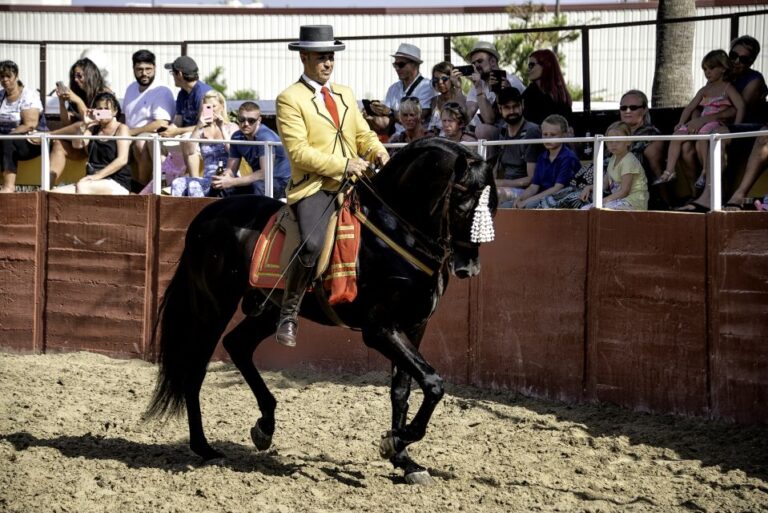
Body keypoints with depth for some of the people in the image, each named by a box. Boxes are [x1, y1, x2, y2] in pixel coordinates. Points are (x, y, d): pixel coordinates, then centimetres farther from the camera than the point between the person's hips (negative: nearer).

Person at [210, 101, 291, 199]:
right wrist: (225, 177, -24)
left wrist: (232, 182, -33)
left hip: (281, 182, -7)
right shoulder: (237, 137, 1)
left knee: (257, 185, -37)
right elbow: (231, 170, 3)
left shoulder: (265, 137, -22)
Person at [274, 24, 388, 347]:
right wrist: (343, 165, -18)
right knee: (312, 245, -29)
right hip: (313, 186, -7)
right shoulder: (290, 99, -3)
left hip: (353, 183, 7)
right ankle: (289, 314, -14)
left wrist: (377, 151, -2)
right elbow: (298, 151, -11)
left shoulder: (346, 94, 20)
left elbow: (363, 134, 21)